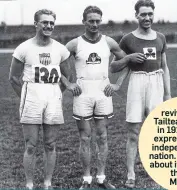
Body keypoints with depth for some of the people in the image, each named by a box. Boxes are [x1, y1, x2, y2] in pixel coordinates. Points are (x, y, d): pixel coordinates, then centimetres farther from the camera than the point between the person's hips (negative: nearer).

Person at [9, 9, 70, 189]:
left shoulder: (60, 49, 4)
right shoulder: (24, 48, -3)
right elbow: (14, 77, 3)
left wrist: (55, 95, 8)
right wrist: (26, 98, 2)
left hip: (54, 99, 3)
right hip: (32, 98, -2)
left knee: (50, 145, 7)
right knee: (31, 146, -1)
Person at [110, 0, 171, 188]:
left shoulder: (160, 38, 11)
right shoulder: (128, 39, 1)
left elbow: (164, 67, 16)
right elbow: (113, 67, 5)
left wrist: (168, 93, 11)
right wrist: (129, 58, -12)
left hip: (157, 84, 3)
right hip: (137, 83, -3)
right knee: (133, 133, -2)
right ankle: (130, 176, 4)